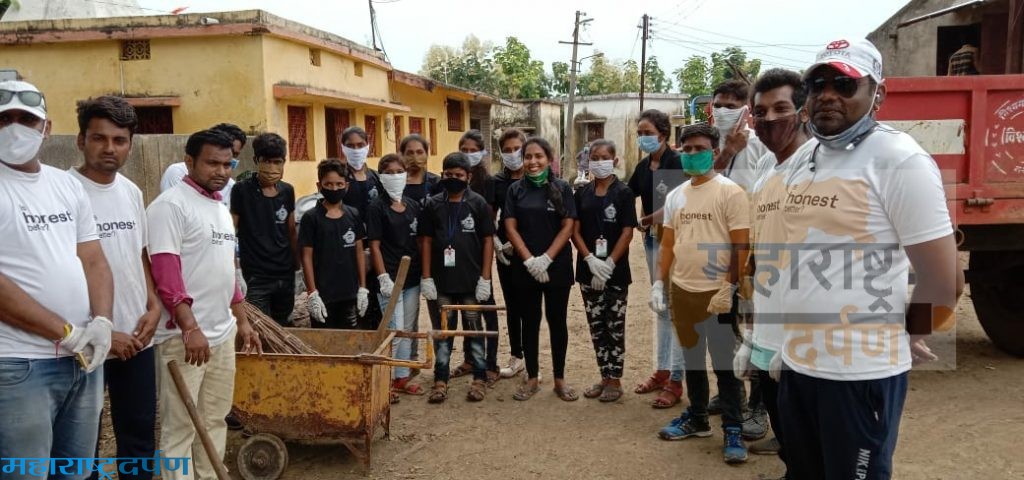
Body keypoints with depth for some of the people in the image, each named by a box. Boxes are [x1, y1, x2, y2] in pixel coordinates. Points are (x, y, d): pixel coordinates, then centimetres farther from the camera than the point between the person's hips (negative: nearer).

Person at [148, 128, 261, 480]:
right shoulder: (170, 205, -11)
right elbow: (165, 270, -19)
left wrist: (242, 320, 19)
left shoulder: (221, 209, 15)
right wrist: (190, 327, -25)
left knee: (215, 419, 16)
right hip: (182, 335, -8)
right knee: (180, 425, 0)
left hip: (222, 332, 8)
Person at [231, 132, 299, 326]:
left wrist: (297, 263, 12)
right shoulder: (242, 190, -9)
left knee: (282, 326, 16)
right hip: (256, 277, -5)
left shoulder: (287, 191, 4)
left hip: (285, 274, 5)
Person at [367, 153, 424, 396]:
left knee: (408, 330, 12)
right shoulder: (377, 208, -6)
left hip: (412, 278, 6)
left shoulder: (413, 206, 9)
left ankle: (402, 377, 23)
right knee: (395, 331, -5)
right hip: (390, 279, -6)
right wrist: (383, 277, -15)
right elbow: (374, 245, -9)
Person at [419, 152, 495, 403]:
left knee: (474, 330, 9)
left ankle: (479, 378, 20)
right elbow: (426, 241, 5)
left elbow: (488, 241, -1)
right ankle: (440, 380, 19)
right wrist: (426, 278, -1)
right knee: (442, 332, 10)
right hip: (441, 281, 1)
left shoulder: (478, 204, -1)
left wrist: (485, 278, -6)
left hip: (471, 281, -1)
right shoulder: (432, 205, 3)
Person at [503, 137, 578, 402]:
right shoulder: (516, 190, 3)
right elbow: (510, 227, -2)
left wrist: (546, 259, -14)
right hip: (525, 267, 1)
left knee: (557, 321, 6)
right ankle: (532, 378, 20)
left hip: (557, 266, -1)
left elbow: (568, 227, -5)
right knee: (529, 322, 8)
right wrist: (530, 260, -13)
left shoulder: (562, 188, 0)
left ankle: (559, 379, 18)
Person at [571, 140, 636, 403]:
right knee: (596, 326, 10)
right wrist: (591, 260, -12)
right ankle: (604, 376, 22)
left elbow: (627, 233, -8)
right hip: (587, 269, 4)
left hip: (615, 271, -3)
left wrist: (608, 264, -15)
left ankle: (615, 380, 14)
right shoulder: (582, 193, 6)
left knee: (614, 327, 4)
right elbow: (575, 231, 3)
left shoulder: (623, 193, -4)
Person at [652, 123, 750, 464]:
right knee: (692, 358, 16)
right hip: (681, 291, 6)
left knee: (724, 363, 2)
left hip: (717, 293, -6)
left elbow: (741, 245, -11)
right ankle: (696, 417, 30)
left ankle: (733, 430, 13)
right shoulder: (675, 196, 9)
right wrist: (658, 283, 8)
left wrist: (729, 288, -17)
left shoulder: (730, 192, -8)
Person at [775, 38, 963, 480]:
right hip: (796, 363, 7)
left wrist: (904, 334, 2)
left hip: (861, 372, -7)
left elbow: (943, 280, -14)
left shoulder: (898, 159, -13)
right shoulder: (799, 164, 10)